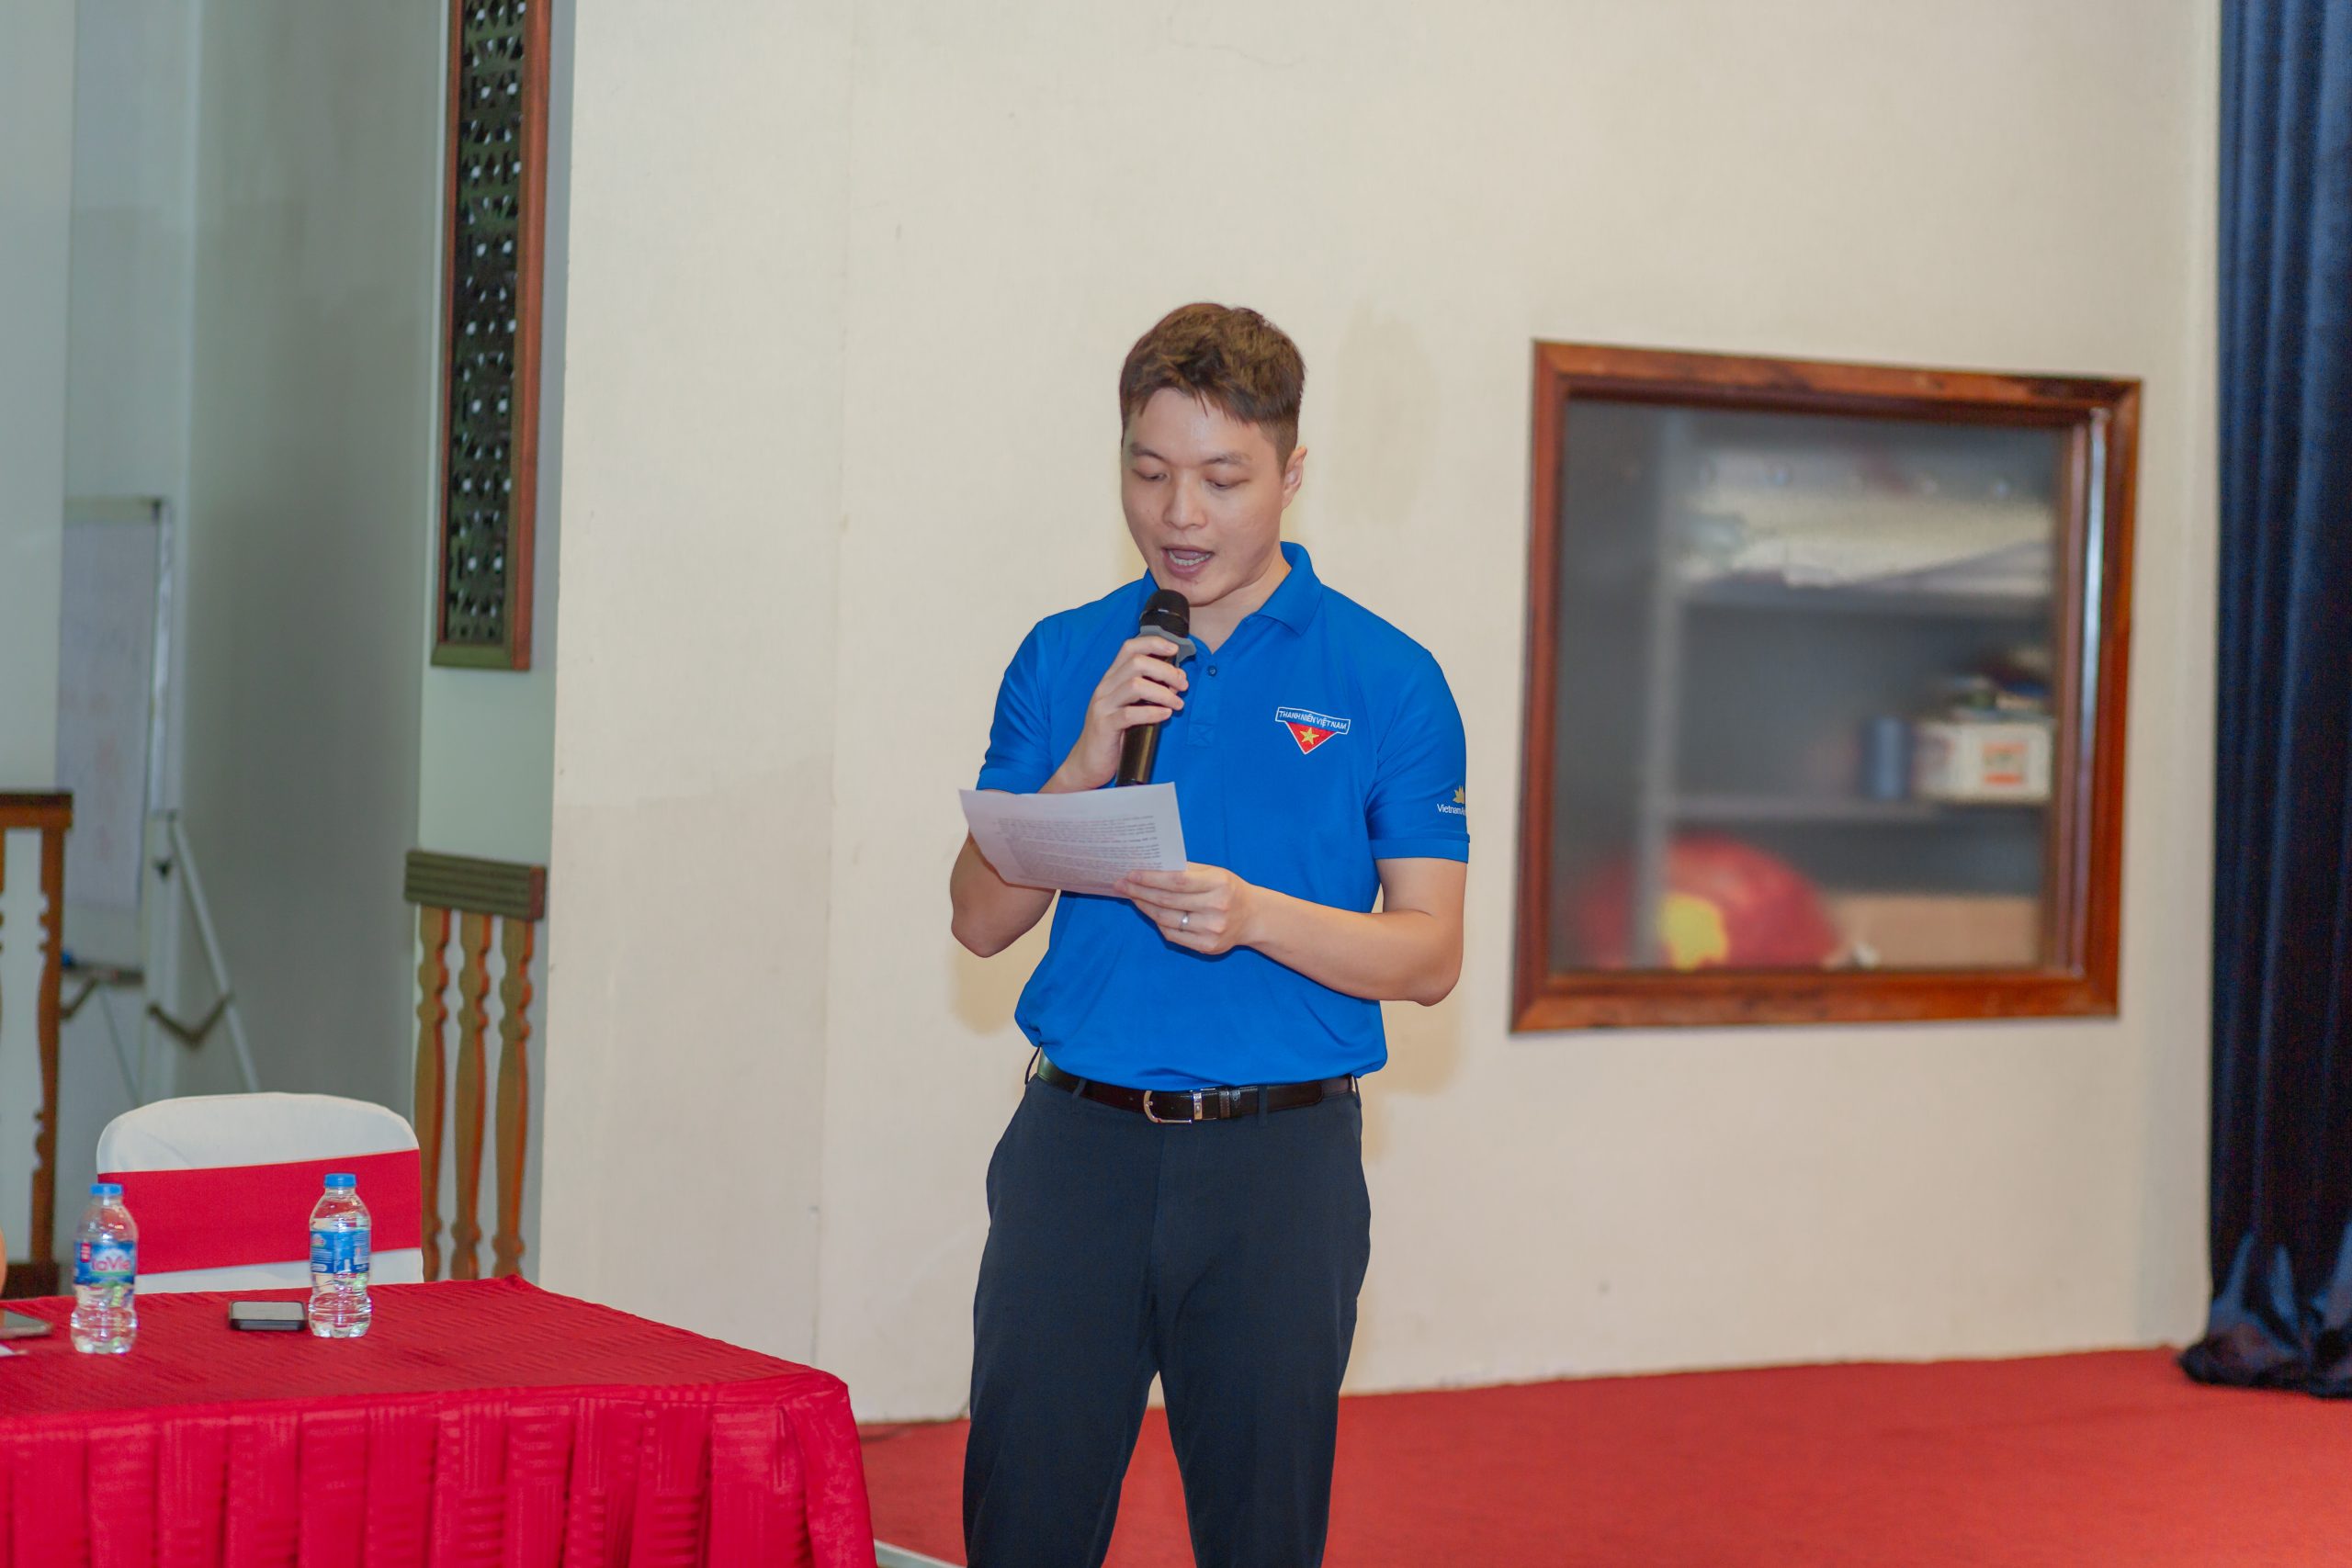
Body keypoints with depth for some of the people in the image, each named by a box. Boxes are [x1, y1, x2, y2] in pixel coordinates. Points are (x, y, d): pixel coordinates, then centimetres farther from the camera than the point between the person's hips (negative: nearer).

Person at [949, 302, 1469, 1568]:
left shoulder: (1386, 680, -1)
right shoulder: (1064, 661, 8)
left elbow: (1428, 955, -3)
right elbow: (981, 919, 5)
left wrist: (1254, 917, -20)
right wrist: (1087, 764, -11)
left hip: (1281, 1156, -2)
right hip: (1078, 1140, 2)